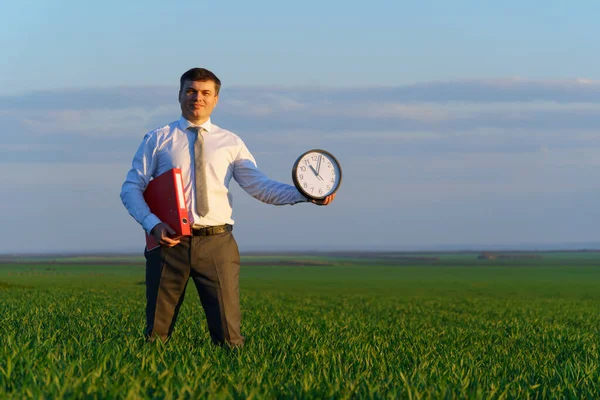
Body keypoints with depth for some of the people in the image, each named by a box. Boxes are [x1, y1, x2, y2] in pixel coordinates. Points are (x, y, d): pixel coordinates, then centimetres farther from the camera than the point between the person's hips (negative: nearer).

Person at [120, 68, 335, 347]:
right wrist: (153, 224, -13)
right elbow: (131, 188, 5)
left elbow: (259, 185, 0)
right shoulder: (157, 140, 9)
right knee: (156, 336, 5)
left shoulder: (230, 143, 11)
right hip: (169, 241, 0)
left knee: (228, 336, -1)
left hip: (216, 243, 1)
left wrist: (306, 194, -17)